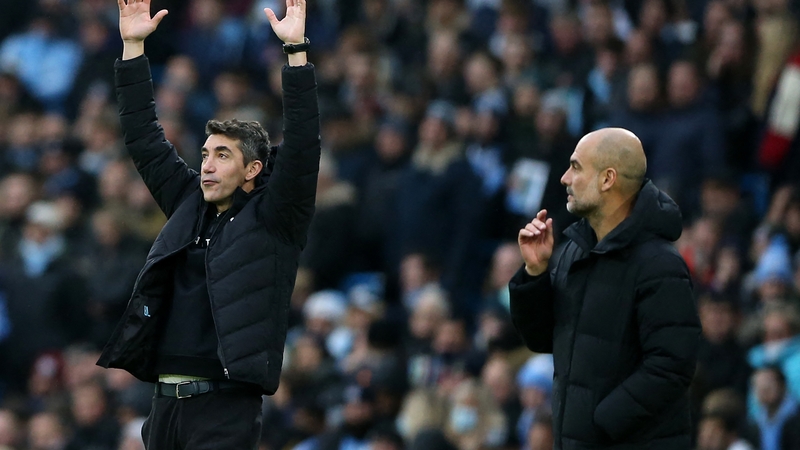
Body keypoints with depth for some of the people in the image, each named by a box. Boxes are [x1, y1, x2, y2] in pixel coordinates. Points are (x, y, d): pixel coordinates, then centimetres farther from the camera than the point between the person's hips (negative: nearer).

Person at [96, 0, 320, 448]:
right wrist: (133, 47, 15)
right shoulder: (190, 207, 16)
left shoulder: (273, 219, 1)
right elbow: (145, 141, 20)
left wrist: (296, 50, -16)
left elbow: (302, 146, -11)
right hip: (167, 403, 6)